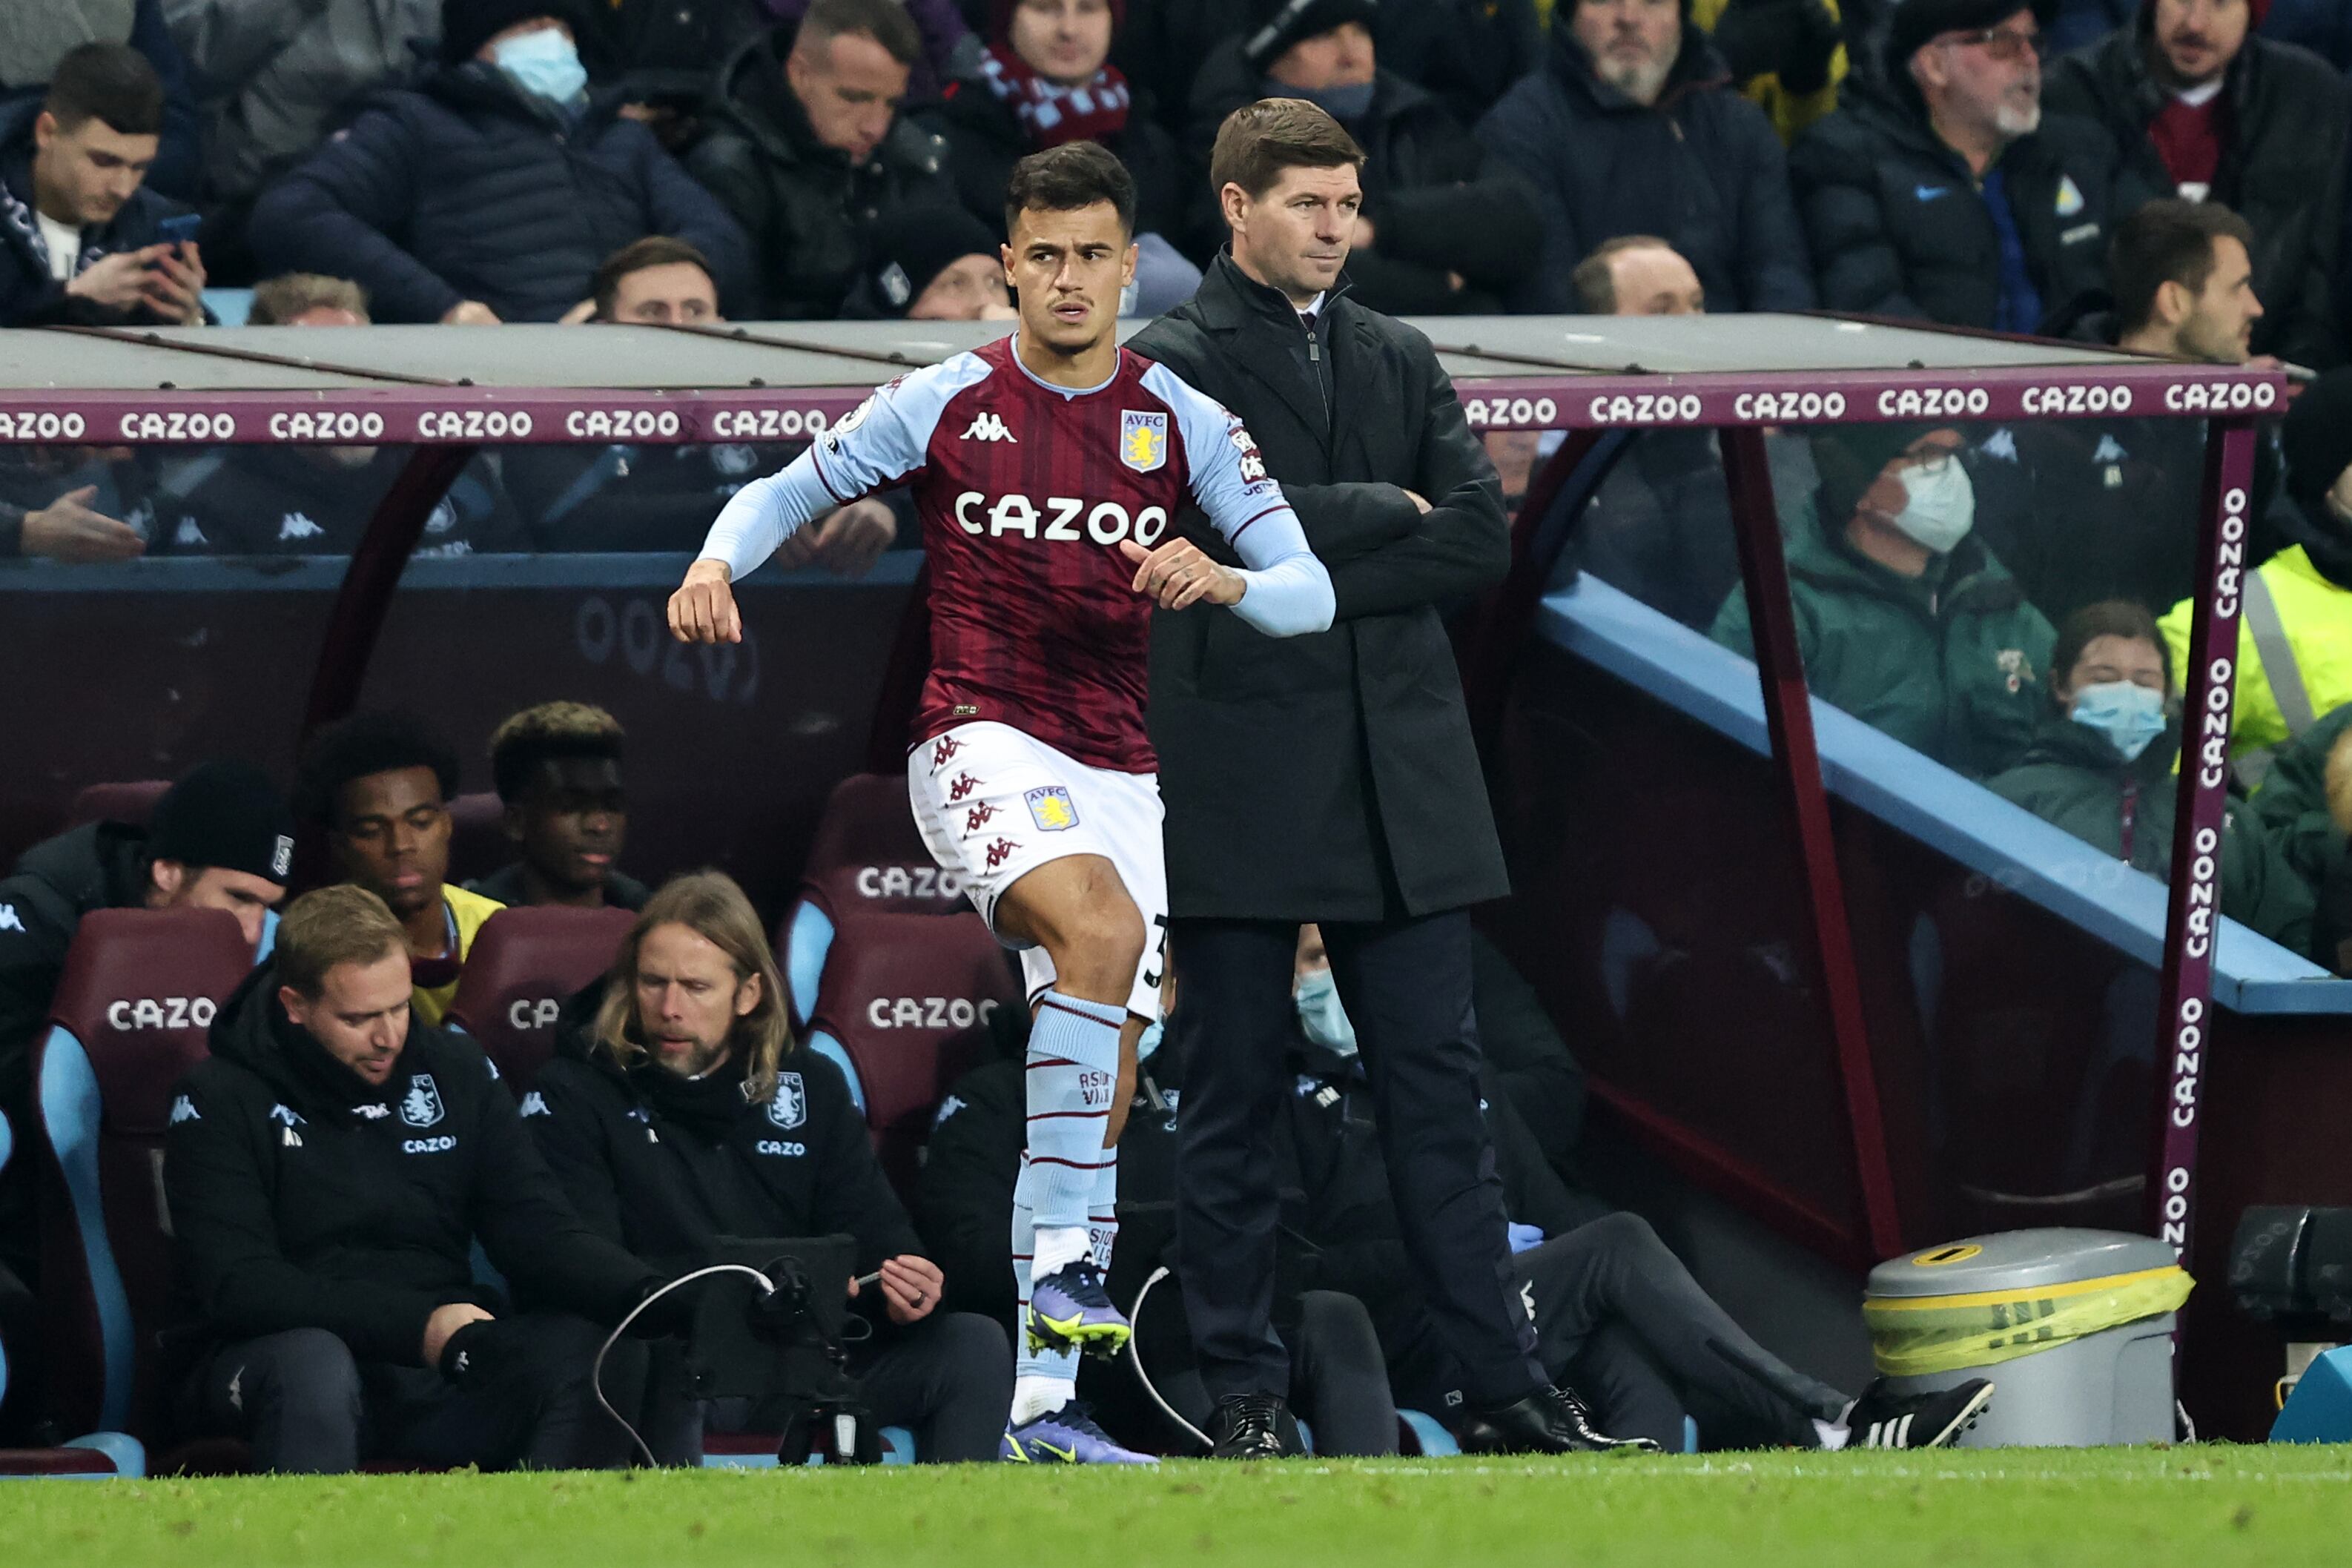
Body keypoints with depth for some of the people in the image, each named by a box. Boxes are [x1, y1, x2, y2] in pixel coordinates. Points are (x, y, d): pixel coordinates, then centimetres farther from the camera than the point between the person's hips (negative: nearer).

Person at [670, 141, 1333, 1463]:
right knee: (1103, 926, -34)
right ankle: (1063, 1259, -29)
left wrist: (1224, 580, -22)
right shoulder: (946, 404, 2)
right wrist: (720, 562, -10)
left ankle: (1042, 1401, 5)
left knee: (1101, 1095, 0)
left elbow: (1310, 593, 1)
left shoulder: (1182, 422, 5)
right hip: (981, 745, -4)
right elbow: (790, 491, 12)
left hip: (1118, 767, 4)